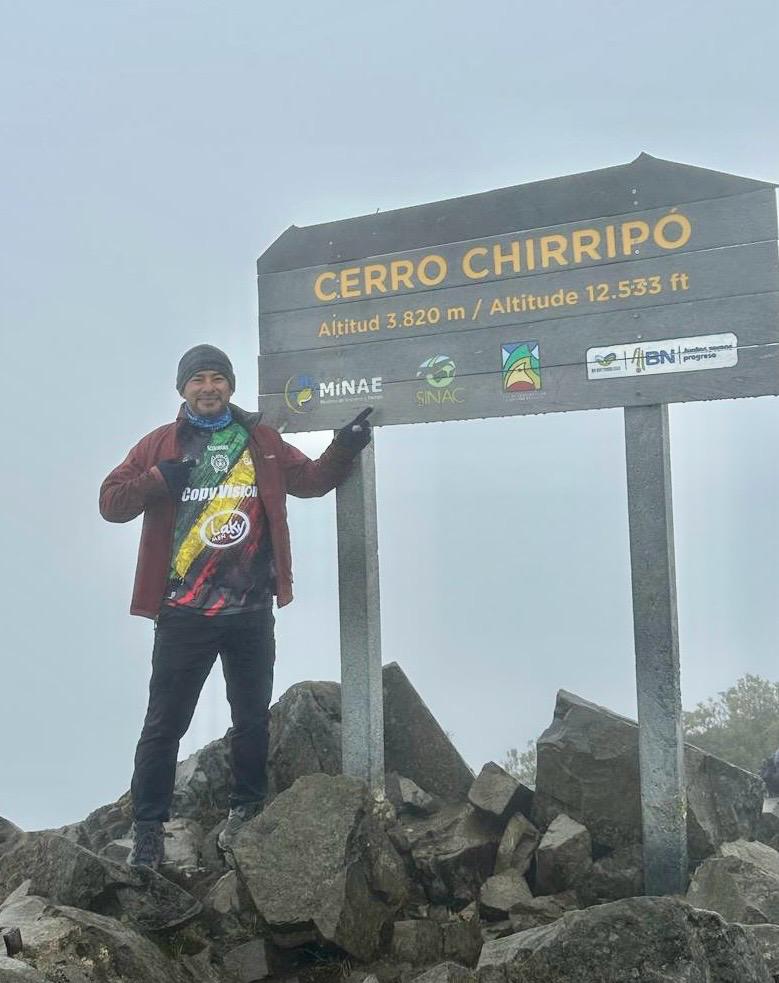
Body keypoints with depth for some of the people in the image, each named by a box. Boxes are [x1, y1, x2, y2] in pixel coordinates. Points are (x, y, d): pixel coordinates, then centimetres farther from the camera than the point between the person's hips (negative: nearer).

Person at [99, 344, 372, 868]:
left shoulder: (262, 442, 10)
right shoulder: (160, 444, 4)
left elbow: (312, 479, 13)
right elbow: (111, 502, 0)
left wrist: (344, 448, -3)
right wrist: (158, 479, -17)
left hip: (252, 611, 2)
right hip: (182, 614, -2)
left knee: (252, 718, 14)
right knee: (165, 724, 5)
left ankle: (247, 809, 31)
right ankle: (149, 826, 17)